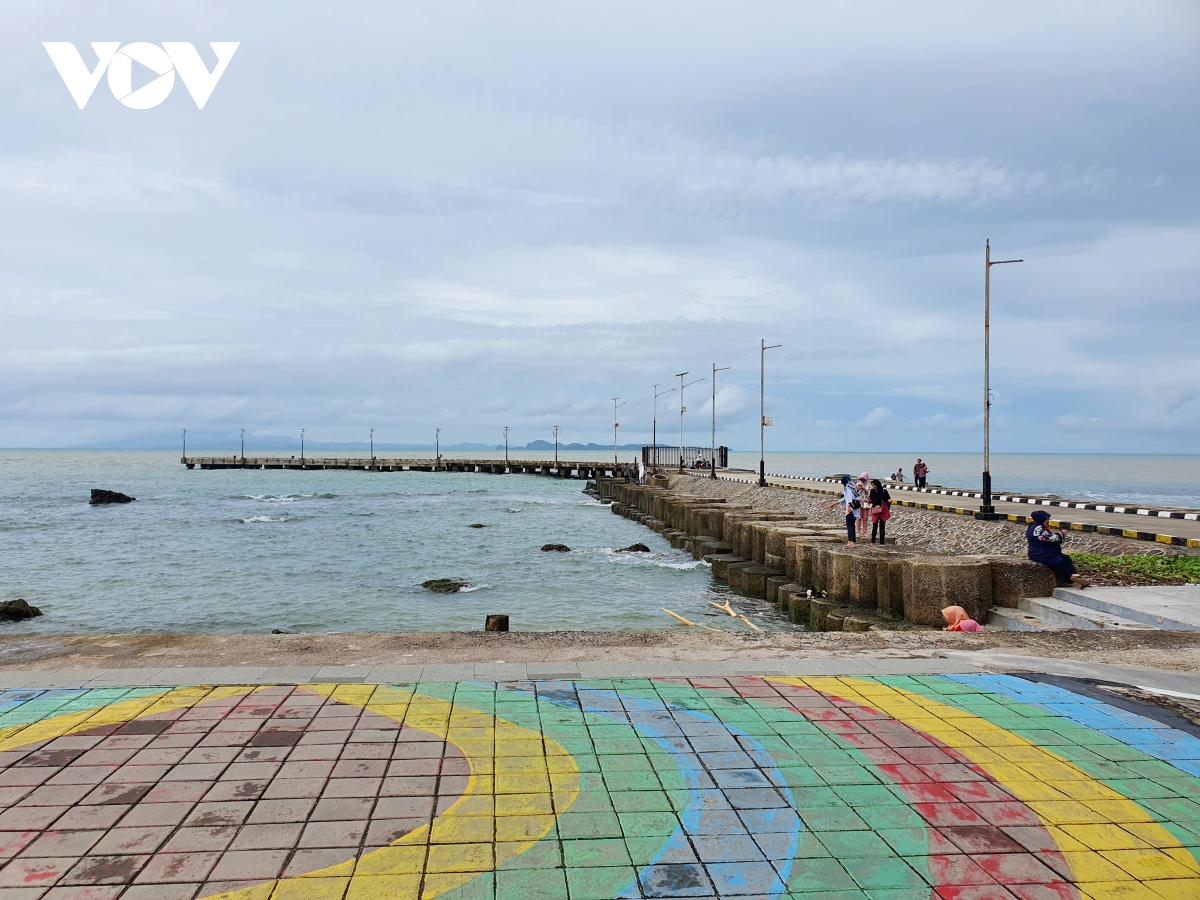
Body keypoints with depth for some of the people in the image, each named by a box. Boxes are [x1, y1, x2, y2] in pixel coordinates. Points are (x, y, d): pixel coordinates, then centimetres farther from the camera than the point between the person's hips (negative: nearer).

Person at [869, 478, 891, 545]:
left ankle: (882, 542, 9)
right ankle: (872, 541, 9)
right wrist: (867, 500, -8)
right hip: (875, 511, 2)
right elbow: (871, 501, 9)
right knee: (874, 526, 0)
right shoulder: (872, 491, 1)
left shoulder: (884, 491, -8)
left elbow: (888, 500, 0)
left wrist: (889, 501, -21)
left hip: (883, 511, -2)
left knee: (882, 526, 3)